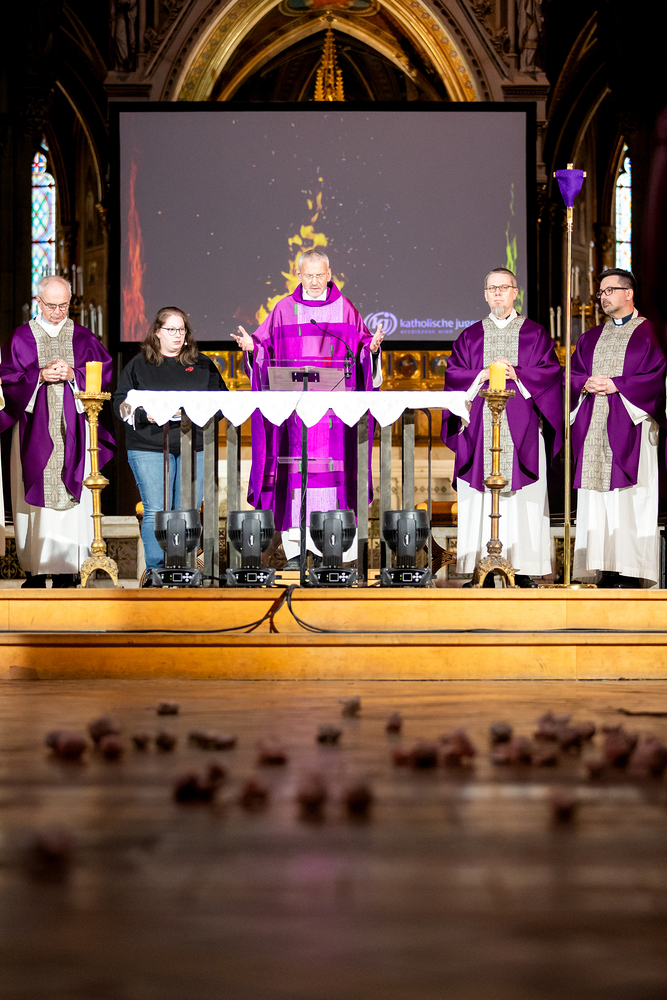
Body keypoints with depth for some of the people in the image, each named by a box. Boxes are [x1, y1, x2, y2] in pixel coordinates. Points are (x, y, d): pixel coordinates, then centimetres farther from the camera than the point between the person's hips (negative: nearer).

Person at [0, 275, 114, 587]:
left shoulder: (84, 338, 10)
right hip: (34, 430, 0)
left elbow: (104, 374, 4)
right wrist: (40, 376, -14)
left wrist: (73, 374, -11)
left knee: (72, 500, -5)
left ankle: (67, 570, -3)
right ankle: (35, 570, 1)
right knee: (34, 497, -3)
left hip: (72, 430, 0)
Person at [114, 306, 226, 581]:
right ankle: (155, 571, -2)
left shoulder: (202, 365, 14)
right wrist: (144, 415, -13)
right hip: (150, 447, -2)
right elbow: (120, 401, 5)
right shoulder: (138, 365, 9)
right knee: (156, 512, -8)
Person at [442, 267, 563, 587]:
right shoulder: (470, 336, 15)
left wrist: (517, 375, -11)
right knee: (480, 499, -4)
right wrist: (482, 375, -9)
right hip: (480, 426, 1)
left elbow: (550, 371, 2)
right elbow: (453, 374, 7)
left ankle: (524, 568, -3)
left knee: (523, 500, -6)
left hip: (521, 429, -1)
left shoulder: (534, 333, 11)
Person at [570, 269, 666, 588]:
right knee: (595, 498, 0)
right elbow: (573, 373, 16)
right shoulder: (590, 337, 20)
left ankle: (630, 569, -9)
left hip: (630, 424, -5)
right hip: (593, 427, 5)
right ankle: (601, 566, 0)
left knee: (629, 498, -9)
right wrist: (587, 383, -6)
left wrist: (615, 385, -13)